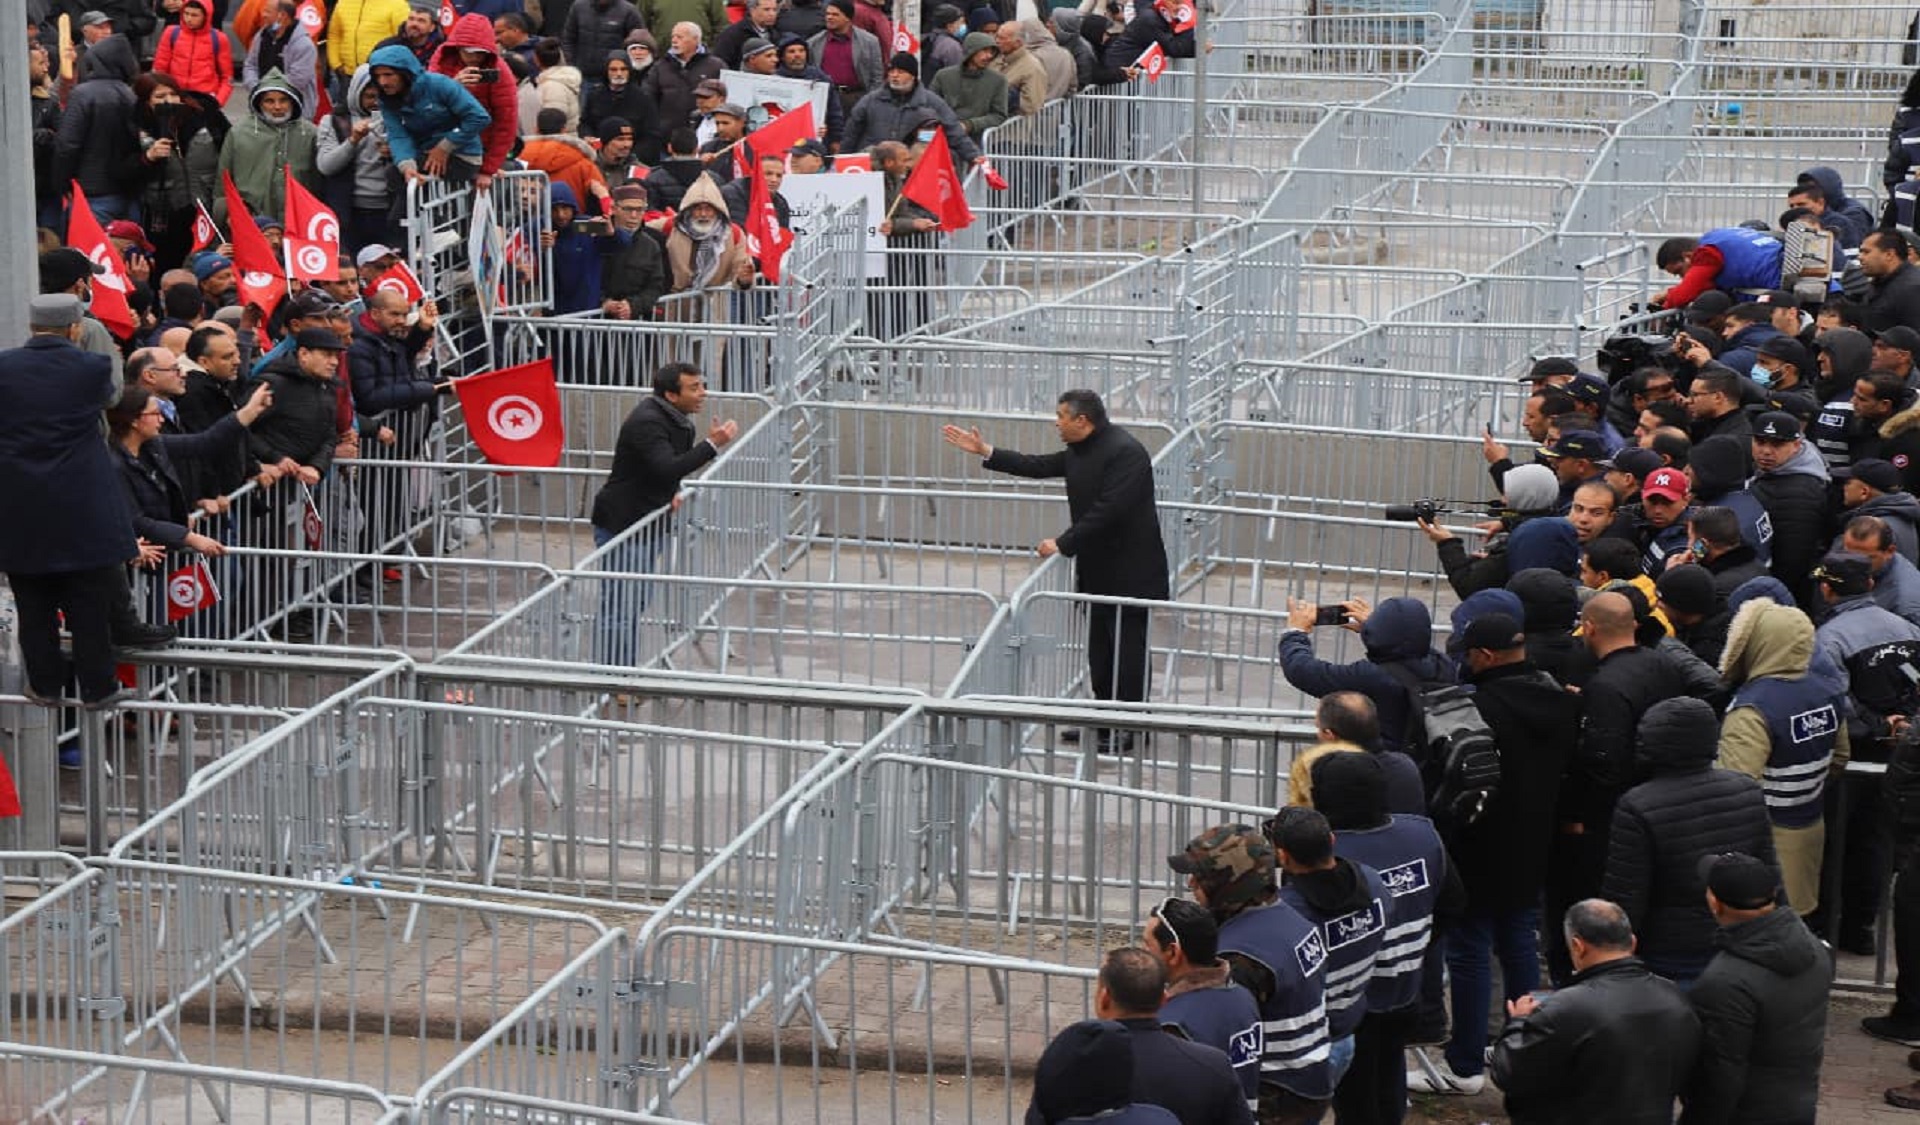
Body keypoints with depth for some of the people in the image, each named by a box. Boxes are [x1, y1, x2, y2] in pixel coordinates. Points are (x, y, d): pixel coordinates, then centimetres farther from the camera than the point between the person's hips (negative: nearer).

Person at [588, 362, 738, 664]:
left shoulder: (679, 420, 8)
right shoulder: (647, 422, -22)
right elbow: (666, 468, -35)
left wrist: (674, 491, 2)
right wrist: (712, 445, -34)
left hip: (649, 526, 10)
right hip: (621, 527, -10)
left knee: (635, 605, 18)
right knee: (619, 610, -7)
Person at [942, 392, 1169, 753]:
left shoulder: (1125, 452, -22)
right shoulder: (1081, 451, 8)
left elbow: (1107, 510, -26)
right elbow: (1040, 466, 16)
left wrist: (1063, 544, -21)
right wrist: (985, 452, 14)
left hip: (1128, 572, -10)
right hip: (1098, 569, 10)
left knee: (1128, 649, -2)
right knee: (1100, 649, 14)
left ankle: (1131, 729, 5)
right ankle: (1105, 723, 23)